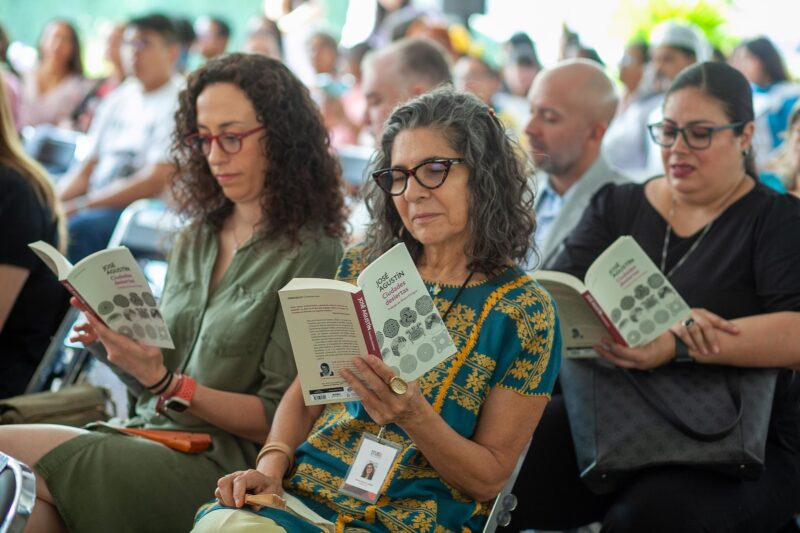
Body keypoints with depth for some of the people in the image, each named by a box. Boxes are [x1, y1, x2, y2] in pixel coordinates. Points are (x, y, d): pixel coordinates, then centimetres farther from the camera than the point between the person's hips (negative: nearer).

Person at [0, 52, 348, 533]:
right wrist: (120, 341, -2)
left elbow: (279, 418, -8)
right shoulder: (195, 242, 17)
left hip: (222, 465, -7)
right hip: (150, 432, 7)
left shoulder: (312, 255, -7)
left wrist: (164, 382, -17)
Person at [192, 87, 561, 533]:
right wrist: (272, 464, -4)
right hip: (300, 488, 4)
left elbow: (491, 478, -2)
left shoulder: (524, 309, -2)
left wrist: (413, 416, -19)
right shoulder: (362, 268, 11)